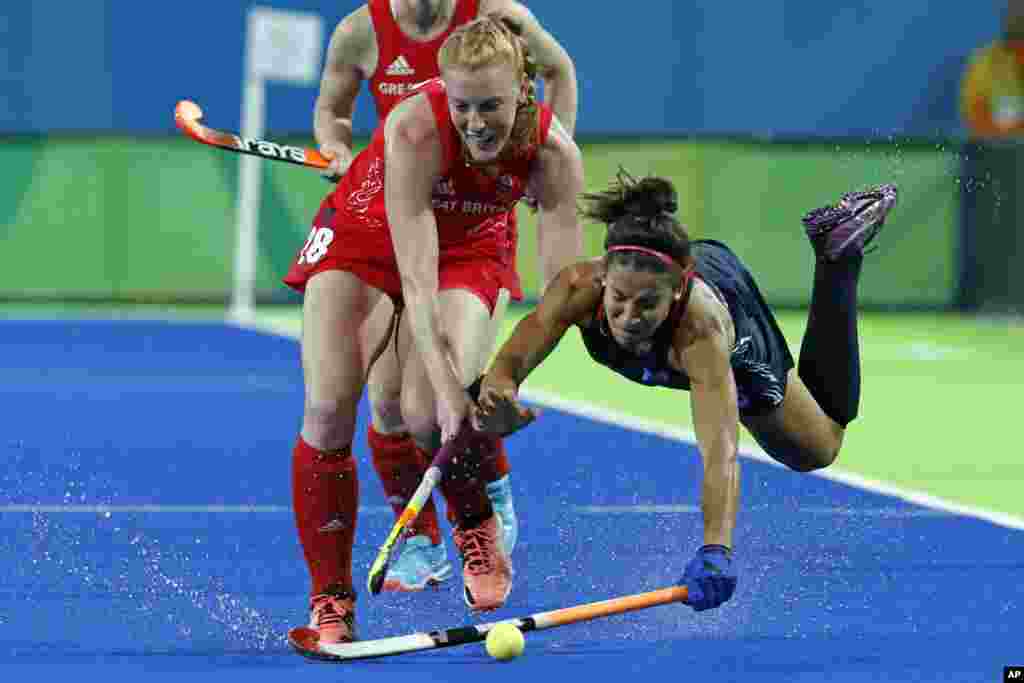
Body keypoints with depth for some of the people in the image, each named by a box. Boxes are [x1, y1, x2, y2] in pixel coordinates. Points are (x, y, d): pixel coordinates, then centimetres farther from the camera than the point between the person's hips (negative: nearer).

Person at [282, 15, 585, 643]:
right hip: (365, 237, -1)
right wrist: (447, 385, -45)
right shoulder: (414, 132, -37)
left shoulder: (553, 154, -29)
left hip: (471, 249, 1)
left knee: (427, 413, -22)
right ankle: (330, 601, -2)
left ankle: (477, 525, 10)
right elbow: (416, 282, -38)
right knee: (327, 410, -15)